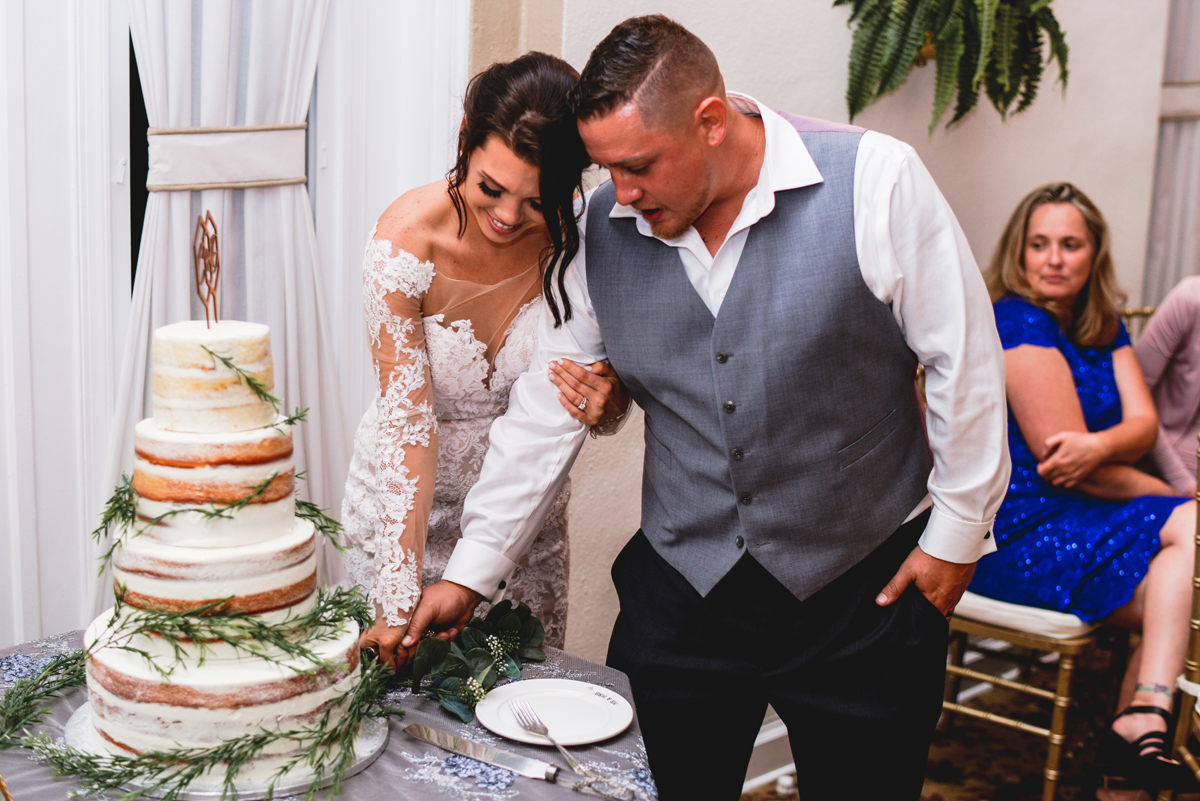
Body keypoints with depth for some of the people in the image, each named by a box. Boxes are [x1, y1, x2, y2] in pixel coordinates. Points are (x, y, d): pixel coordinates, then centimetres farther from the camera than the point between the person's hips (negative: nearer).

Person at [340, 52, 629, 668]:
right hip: (405, 505, -2)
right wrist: (401, 603, -29)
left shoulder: (577, 240, -17)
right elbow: (407, 421, -24)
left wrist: (602, 400, -28)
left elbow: (614, 398, -3)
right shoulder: (404, 242, -23)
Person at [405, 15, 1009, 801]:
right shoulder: (605, 231, -3)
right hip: (681, 589, 3)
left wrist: (957, 530, -3)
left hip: (864, 587, -2)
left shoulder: (874, 181, -15)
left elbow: (965, 361, -8)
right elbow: (546, 410, 2)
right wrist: (469, 573, 3)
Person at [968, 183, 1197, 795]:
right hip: (1016, 533, -7)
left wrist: (1099, 446, -24)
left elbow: (1143, 422, 1)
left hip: (1076, 518, 7)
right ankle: (1145, 719, -18)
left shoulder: (1103, 326, 13)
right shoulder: (1018, 323, -13)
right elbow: (1058, 460, -16)